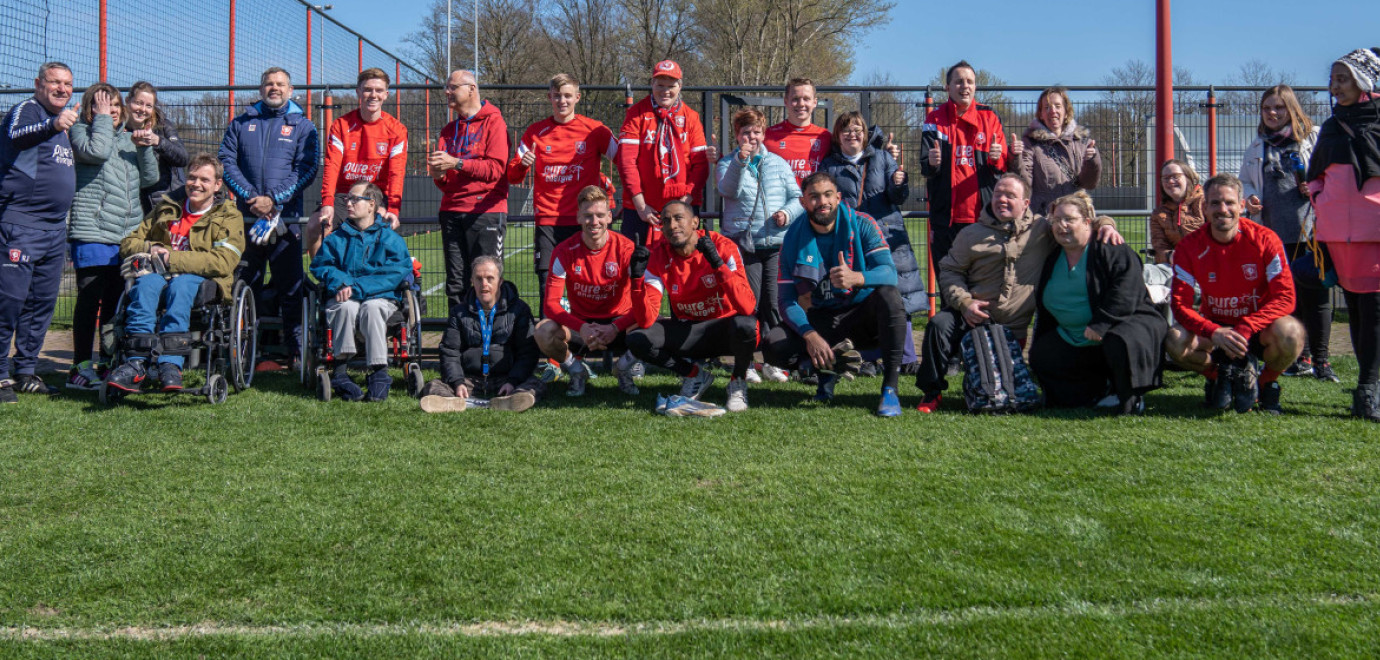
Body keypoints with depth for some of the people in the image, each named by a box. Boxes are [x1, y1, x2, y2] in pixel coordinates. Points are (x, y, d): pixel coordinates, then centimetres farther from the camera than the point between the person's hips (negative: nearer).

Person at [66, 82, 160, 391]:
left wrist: (145, 147, 1)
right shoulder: (80, 131, 4)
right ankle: (81, 367, -1)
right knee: (90, 298, -6)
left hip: (126, 234, 6)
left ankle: (109, 363, 17)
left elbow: (150, 178, 14)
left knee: (117, 300, 9)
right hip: (92, 230, -6)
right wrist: (102, 118, -5)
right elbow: (97, 151, -18)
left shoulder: (128, 138, 20)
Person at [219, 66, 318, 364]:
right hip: (246, 216, 2)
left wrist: (274, 199, -12)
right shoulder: (240, 124, 15)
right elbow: (226, 161, 6)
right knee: (246, 284, 6)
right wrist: (250, 196, -9)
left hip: (285, 217, -2)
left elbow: (306, 169, -1)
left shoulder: (302, 126, 9)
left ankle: (296, 348, 2)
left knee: (290, 285, -3)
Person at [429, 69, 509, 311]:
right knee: (455, 284, 4)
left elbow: (495, 169, -11)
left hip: (486, 212, -6)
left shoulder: (493, 122, 2)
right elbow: (445, 184, 19)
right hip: (452, 211, 6)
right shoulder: (449, 130, 21)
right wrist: (438, 174, -4)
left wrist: (457, 163, -18)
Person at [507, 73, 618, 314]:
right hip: (548, 220, 1)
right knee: (547, 286, -5)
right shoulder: (535, 132, 11)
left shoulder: (595, 130, 6)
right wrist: (522, 165, -11)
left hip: (584, 221, -1)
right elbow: (512, 177, 11)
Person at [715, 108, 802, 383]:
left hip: (776, 244, 2)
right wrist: (740, 161, -29)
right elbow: (729, 190, -14)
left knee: (773, 303, 2)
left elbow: (797, 197, 13)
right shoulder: (727, 164, 6)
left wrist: (788, 212, -8)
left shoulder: (778, 163, 14)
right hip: (743, 244, -2)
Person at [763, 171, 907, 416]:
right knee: (774, 344, -24)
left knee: (888, 294, -34)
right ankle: (829, 366, 7)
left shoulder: (862, 225, -8)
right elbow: (786, 299, -7)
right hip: (821, 321, 2)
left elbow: (889, 272, -21)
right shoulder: (794, 238, -3)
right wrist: (809, 335, -26)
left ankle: (890, 387, -25)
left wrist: (856, 278, -44)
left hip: (862, 316, -2)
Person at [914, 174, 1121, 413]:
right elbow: (950, 270, 5)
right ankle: (932, 392, -13)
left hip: (1012, 326, 1)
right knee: (939, 325, -31)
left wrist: (1104, 224, -12)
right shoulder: (972, 234, 5)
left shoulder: (1042, 229, 4)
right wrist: (964, 302, -11)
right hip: (972, 314, 0)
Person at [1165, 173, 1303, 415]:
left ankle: (1267, 382, 0)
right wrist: (1214, 332, -34)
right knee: (1175, 341, -30)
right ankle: (1219, 375, 3)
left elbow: (1285, 297, -17)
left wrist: (1245, 328, -33)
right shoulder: (1190, 247, -11)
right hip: (1214, 325, 1)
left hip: (1257, 328, -1)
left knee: (1291, 333, -34)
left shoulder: (1264, 239, -14)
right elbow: (1180, 304, -15)